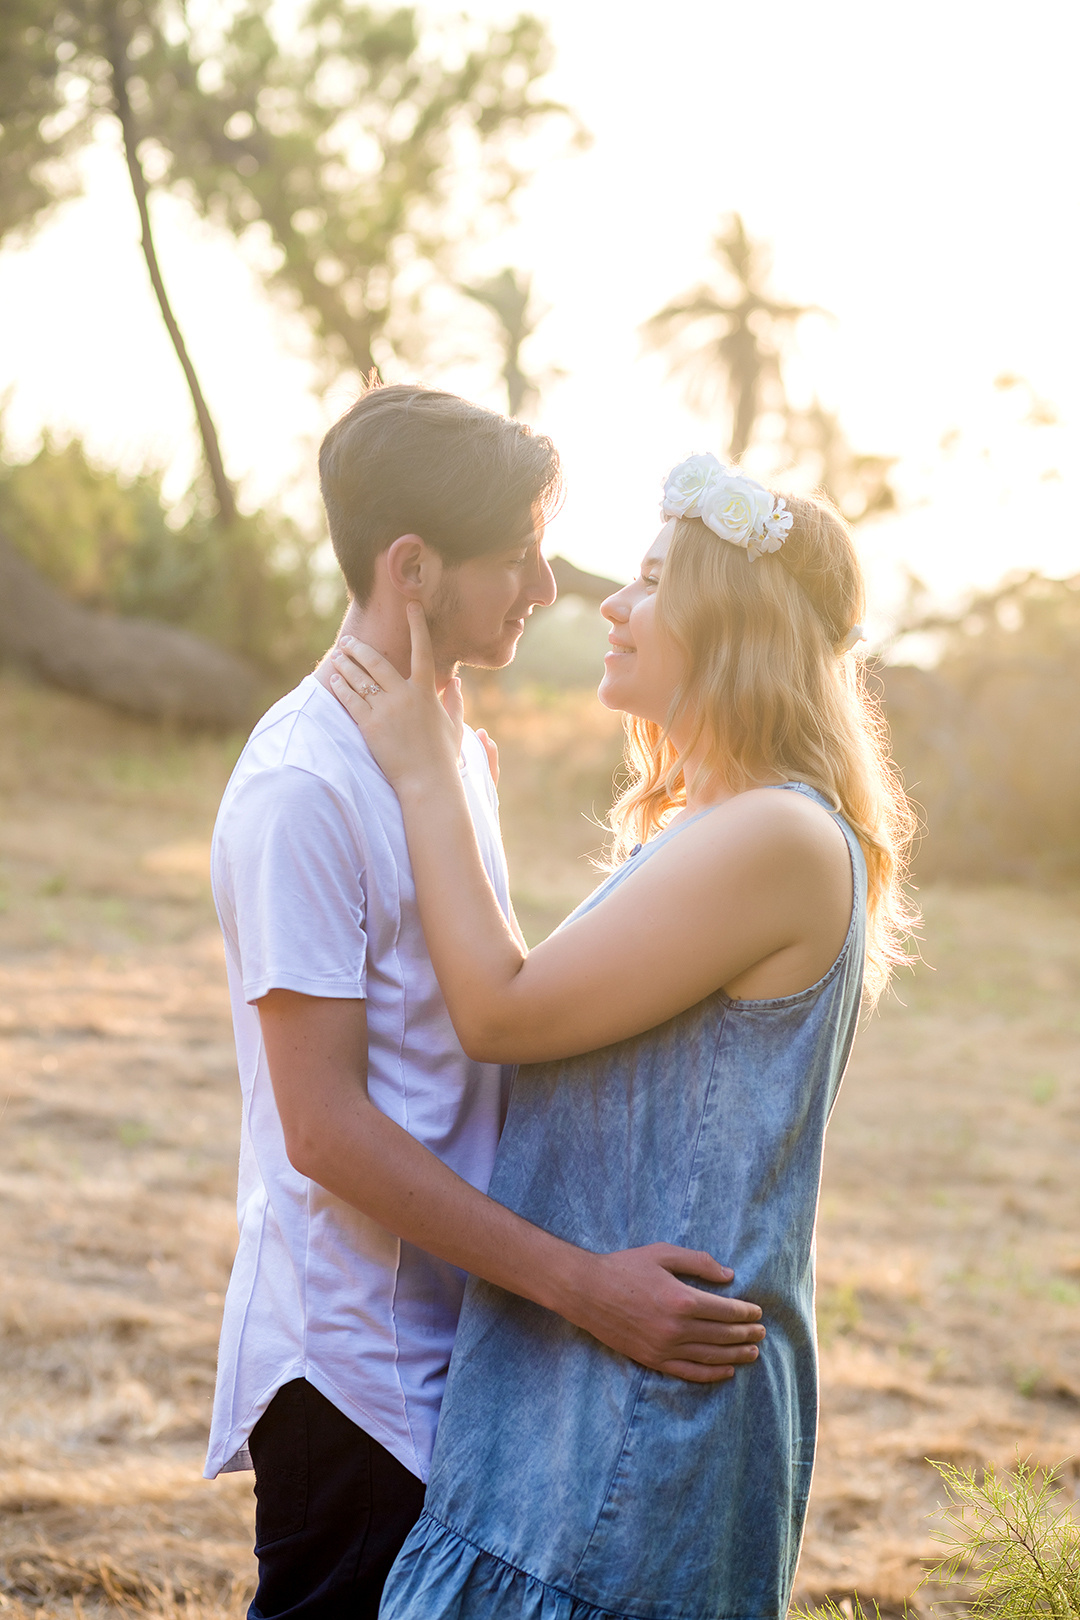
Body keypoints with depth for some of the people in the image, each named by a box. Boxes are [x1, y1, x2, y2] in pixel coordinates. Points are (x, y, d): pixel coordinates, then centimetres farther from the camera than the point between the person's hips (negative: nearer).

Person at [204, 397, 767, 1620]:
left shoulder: (455, 748, 11)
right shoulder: (303, 787, -18)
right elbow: (327, 1128, -21)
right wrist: (576, 1282, -22)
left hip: (460, 1334, 8)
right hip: (353, 1365, -8)